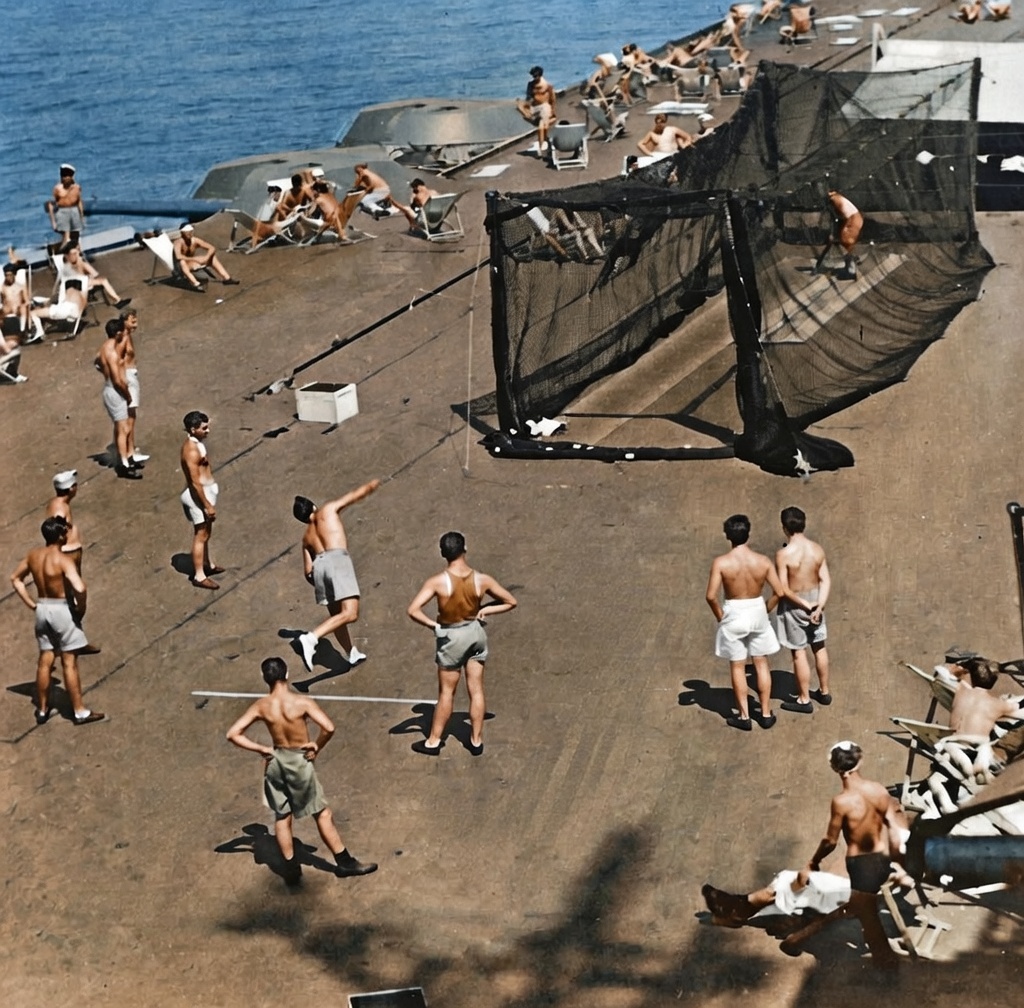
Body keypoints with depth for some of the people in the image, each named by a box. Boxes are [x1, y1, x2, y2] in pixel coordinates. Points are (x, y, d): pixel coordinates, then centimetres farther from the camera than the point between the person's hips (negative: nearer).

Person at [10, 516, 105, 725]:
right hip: (62, 609, -6)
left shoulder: (33, 555, 1)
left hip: (42, 609, 6)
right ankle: (80, 711, 9)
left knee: (45, 661, 15)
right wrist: (81, 608, -14)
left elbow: (15, 579, 13)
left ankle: (42, 710, 24)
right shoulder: (63, 560, -21)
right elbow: (79, 588, -33)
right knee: (69, 663, 1)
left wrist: (31, 604, 12)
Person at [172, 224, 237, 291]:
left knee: (212, 256, 1)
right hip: (180, 268, -7)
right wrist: (195, 259, -38)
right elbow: (178, 256, -40)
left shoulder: (195, 240, -6)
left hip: (191, 265, 7)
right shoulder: (179, 242, -22)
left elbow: (212, 248, -6)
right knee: (182, 262, -41)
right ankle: (196, 284, -53)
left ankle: (226, 278, -7)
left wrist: (206, 257, -26)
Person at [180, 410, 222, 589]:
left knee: (206, 533, 24)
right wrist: (208, 505, -21)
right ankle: (199, 576, 7)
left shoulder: (196, 443, 5)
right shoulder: (192, 450, -26)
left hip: (205, 491, 10)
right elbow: (195, 482, -25)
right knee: (201, 535, -1)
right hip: (198, 494, -10)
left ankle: (206, 564, 40)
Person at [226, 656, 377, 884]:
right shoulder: (301, 703, -20)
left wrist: (262, 749, -3)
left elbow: (233, 734, -8)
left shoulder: (261, 707, -8)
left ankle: (291, 868, 22)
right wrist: (317, 746, -10)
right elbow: (328, 728, -28)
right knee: (322, 813, 8)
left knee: (282, 816, 16)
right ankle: (345, 863, 16)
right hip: (299, 761, -4)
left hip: (275, 760, 4)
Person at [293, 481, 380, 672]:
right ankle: (311, 638, -31)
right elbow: (355, 495, 29)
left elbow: (308, 571, 23)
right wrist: (370, 486, 47)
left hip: (319, 564, 6)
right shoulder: (327, 510, 20)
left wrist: (319, 583, 38)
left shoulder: (307, 537, 29)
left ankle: (352, 654, 32)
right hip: (337, 559, -6)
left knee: (336, 614, 22)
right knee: (350, 614, -16)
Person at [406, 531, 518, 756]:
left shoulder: (438, 582, -21)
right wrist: (485, 609, -1)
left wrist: (433, 625, -15)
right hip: (476, 631, 3)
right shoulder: (482, 579, -12)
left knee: (446, 692, 11)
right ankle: (476, 741, 22)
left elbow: (413, 610, -28)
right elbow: (511, 602, -2)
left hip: (451, 636, -3)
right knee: (476, 690, 13)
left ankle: (433, 741, 23)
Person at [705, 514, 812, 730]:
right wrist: (805, 604, 9)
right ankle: (766, 714, 20)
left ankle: (744, 717, 15)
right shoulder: (763, 561, -10)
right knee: (761, 664, 15)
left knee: (737, 667, 10)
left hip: (734, 615, -2)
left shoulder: (721, 562, -16)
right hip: (757, 613, 2)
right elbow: (781, 592, -5)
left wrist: (720, 615, 1)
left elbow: (711, 596, -18)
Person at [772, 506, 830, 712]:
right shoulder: (817, 549, -5)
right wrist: (819, 606, -8)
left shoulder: (784, 554, -21)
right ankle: (824, 692, 32)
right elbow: (826, 581, -7)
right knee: (819, 647, 19)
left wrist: (767, 608, -3)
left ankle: (804, 700, 11)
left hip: (794, 604, -6)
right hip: (814, 600, 6)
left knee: (799, 652, 3)